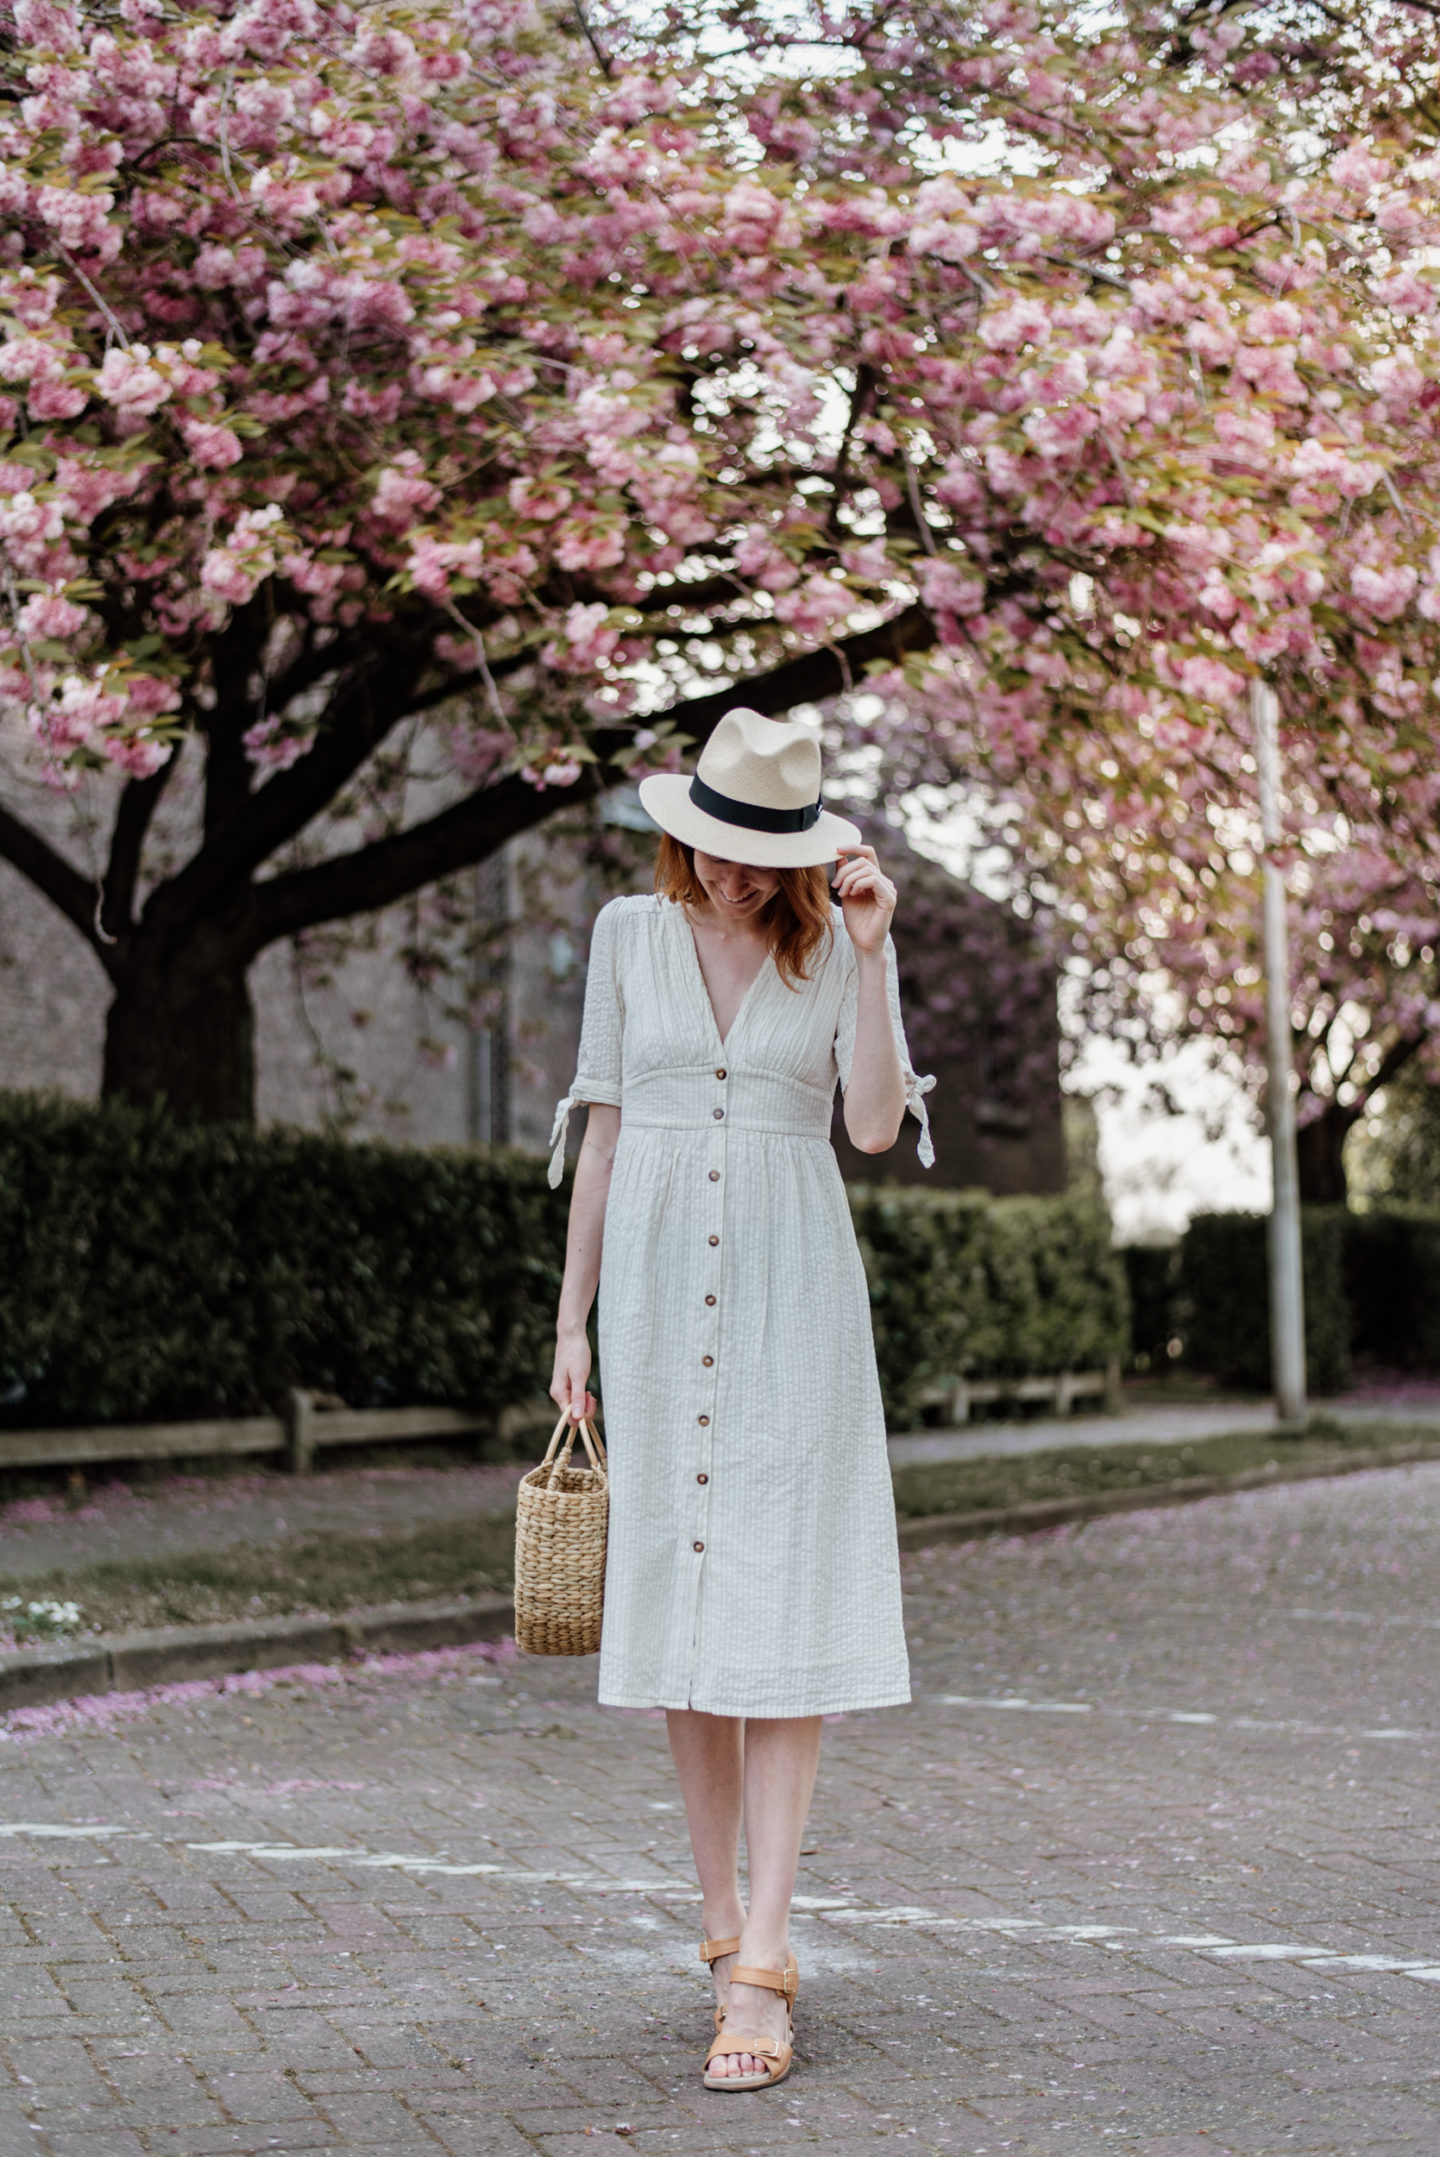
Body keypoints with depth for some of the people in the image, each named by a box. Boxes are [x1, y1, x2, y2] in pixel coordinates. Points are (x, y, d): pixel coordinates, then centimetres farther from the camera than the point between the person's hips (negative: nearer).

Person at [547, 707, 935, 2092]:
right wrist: (573, 1318, 8)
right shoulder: (628, 935, 7)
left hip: (793, 1288, -2)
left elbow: (877, 1125, -9)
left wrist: (868, 955, -16)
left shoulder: (839, 944, 3)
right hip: (658, 1284, 2)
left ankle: (761, 1963, -9)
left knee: (781, 1609, -9)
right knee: (674, 1597, 4)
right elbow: (604, 1131, 10)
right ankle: (724, 1921, 17)